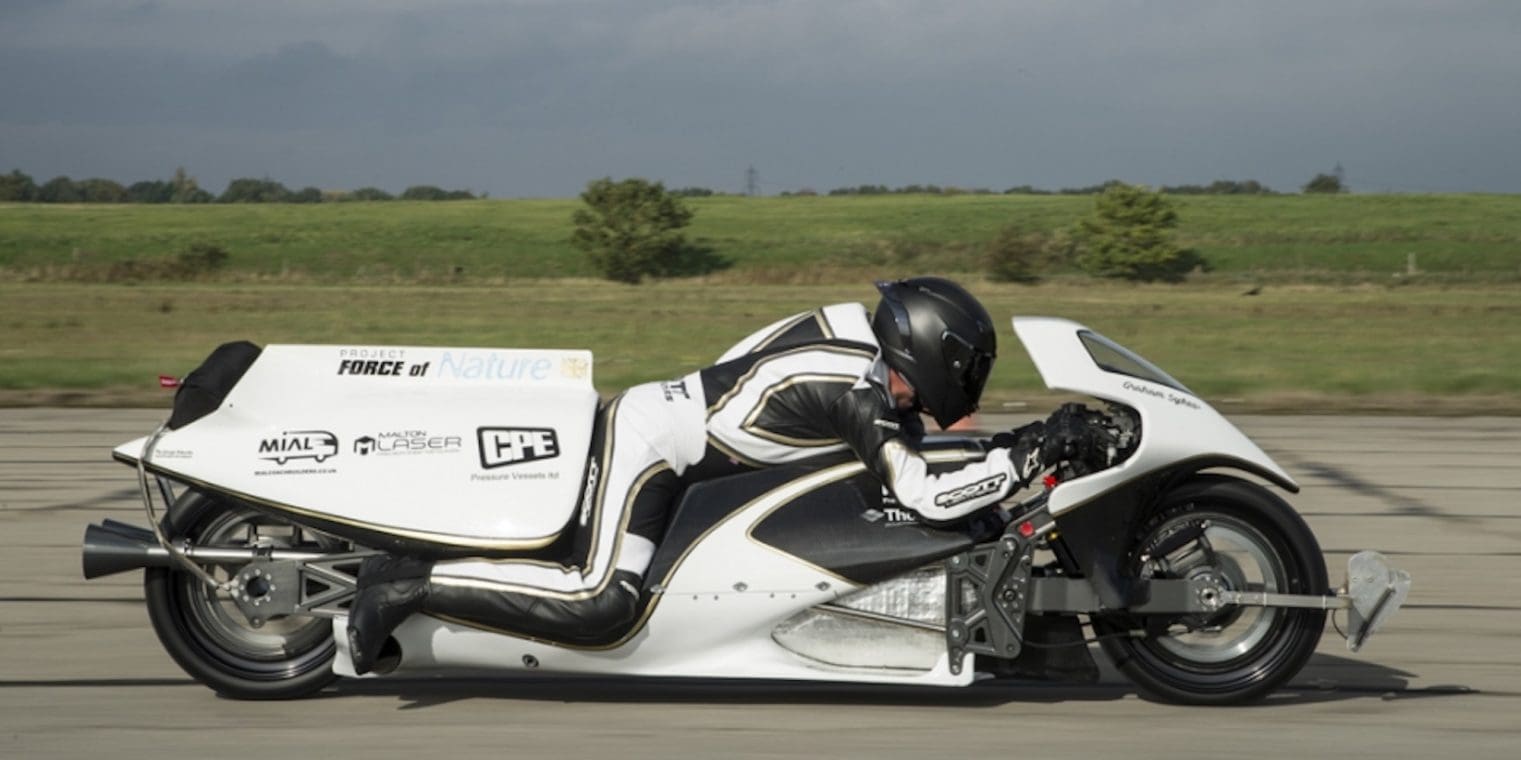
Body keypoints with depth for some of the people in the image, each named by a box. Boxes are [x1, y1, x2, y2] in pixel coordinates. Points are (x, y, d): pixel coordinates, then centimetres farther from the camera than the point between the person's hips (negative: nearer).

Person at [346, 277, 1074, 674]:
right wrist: (1020, 463, -17)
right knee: (602, 600, -24)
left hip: (649, 412, 10)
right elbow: (926, 496, -27)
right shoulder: (859, 390, -21)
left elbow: (895, 439, 20)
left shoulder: (860, 334, 5)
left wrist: (996, 449, 11)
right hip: (650, 440, -10)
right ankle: (413, 584, -19)